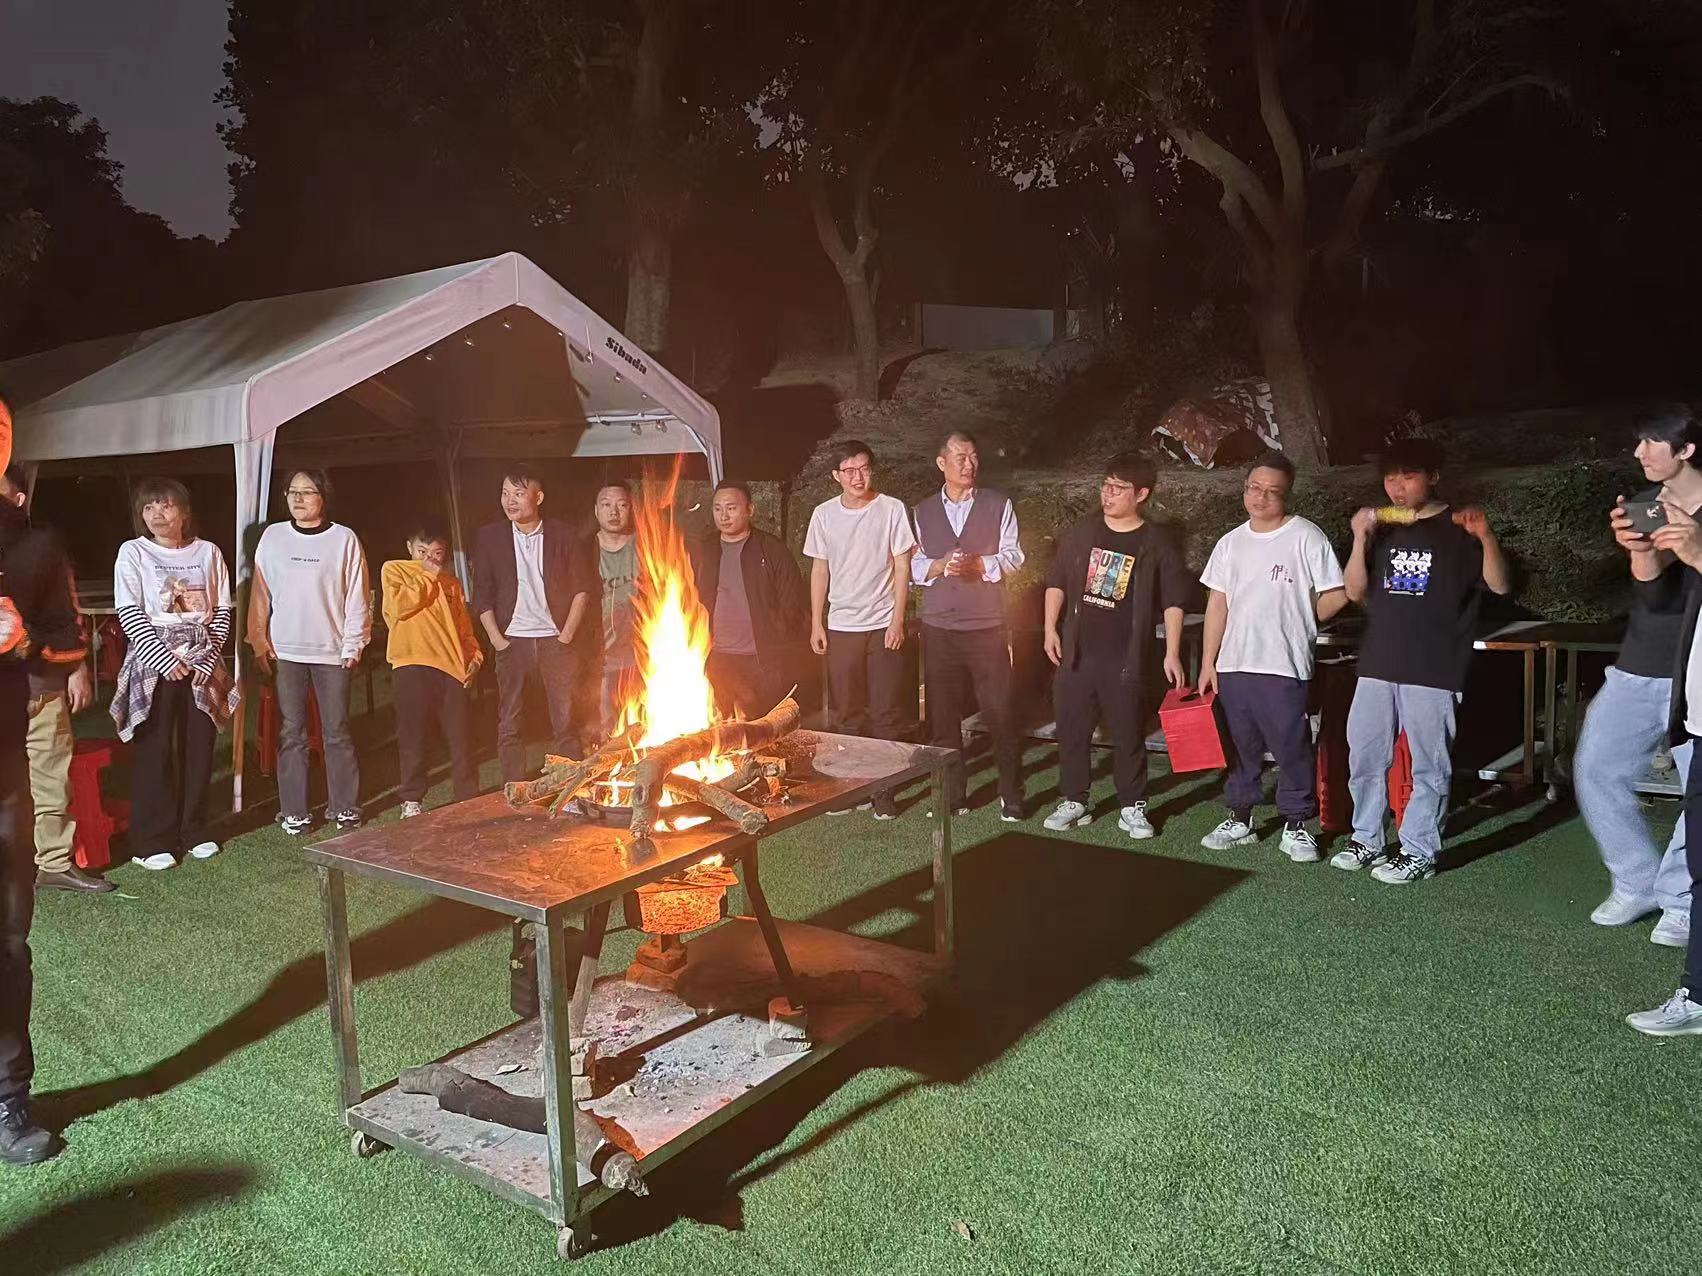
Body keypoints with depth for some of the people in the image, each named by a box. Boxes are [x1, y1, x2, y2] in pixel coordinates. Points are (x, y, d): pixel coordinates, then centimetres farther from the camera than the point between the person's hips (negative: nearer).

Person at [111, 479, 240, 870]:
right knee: (154, 753, -2)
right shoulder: (133, 553, -1)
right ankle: (152, 842, 5)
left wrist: (208, 659, -6)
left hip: (202, 664, 3)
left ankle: (194, 832, 17)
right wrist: (165, 660, -14)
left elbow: (222, 611, 6)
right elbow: (129, 614, -6)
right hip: (155, 663, -2)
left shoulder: (208, 552, 6)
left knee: (199, 749, 5)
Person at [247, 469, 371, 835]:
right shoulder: (273, 537, 6)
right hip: (285, 651, 2)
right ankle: (294, 812, 11)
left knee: (336, 732, 4)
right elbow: (260, 596, 7)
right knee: (292, 734, 4)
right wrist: (259, 643, 1)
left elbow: (357, 598, 0)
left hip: (332, 652, -1)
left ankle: (344, 808, 14)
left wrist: (353, 646, -4)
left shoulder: (344, 539, 0)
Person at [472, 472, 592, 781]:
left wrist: (567, 634, -3)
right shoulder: (489, 537, 3)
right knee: (510, 726, 3)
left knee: (565, 721, 2)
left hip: (554, 640, -1)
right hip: (512, 642, 1)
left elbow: (581, 589, 4)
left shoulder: (561, 534, 1)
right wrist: (496, 638, -4)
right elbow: (482, 595, 4)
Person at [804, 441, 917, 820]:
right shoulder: (824, 514, 5)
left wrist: (897, 620, -9)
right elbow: (820, 570, 9)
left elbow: (902, 567, -3)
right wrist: (816, 623, 5)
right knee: (848, 713, 8)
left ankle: (885, 789, 9)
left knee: (886, 713, 1)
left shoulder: (892, 510, -4)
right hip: (840, 627, 3)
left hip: (883, 625, -3)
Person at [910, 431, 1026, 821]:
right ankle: (950, 795, 16)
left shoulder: (998, 505, 7)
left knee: (999, 713, -3)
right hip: (938, 628, 2)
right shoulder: (923, 512, 13)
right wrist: (940, 566, -10)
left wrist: (977, 564, -13)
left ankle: (1011, 796, 9)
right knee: (941, 715, 5)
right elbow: (913, 567, 9)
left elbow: (1012, 557, 2)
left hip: (987, 627, -2)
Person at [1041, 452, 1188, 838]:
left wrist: (1172, 653, -7)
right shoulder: (1081, 534, 7)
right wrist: (1050, 629, 4)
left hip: (1126, 657, -3)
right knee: (1071, 730, 8)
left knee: (1128, 734, 4)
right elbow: (1056, 584, 13)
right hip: (1076, 652, 3)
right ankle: (1074, 802, 21)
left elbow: (1174, 601, -2)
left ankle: (1132, 807, 18)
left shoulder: (1157, 542, -2)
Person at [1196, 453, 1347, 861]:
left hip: (1285, 665, -5)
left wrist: (1294, 622, 6)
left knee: (1292, 748, 1)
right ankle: (1240, 820, 25)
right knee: (1240, 746, 13)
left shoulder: (1306, 537, -5)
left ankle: (1296, 827, 13)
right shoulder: (1231, 543, 11)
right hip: (1233, 664, 5)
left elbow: (1336, 596, -5)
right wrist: (1208, 663, 7)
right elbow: (1217, 606, 11)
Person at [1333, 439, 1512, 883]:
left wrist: (1486, 536, -26)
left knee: (1428, 764, 1)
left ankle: (1419, 850, 10)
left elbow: (1500, 586, -9)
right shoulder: (1382, 530, 12)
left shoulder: (1457, 529, -2)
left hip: (1433, 669, -5)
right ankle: (1366, 839, 22)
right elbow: (1355, 592, 6)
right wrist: (1360, 539, -9)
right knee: (1364, 757, 9)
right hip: (1378, 664, 5)